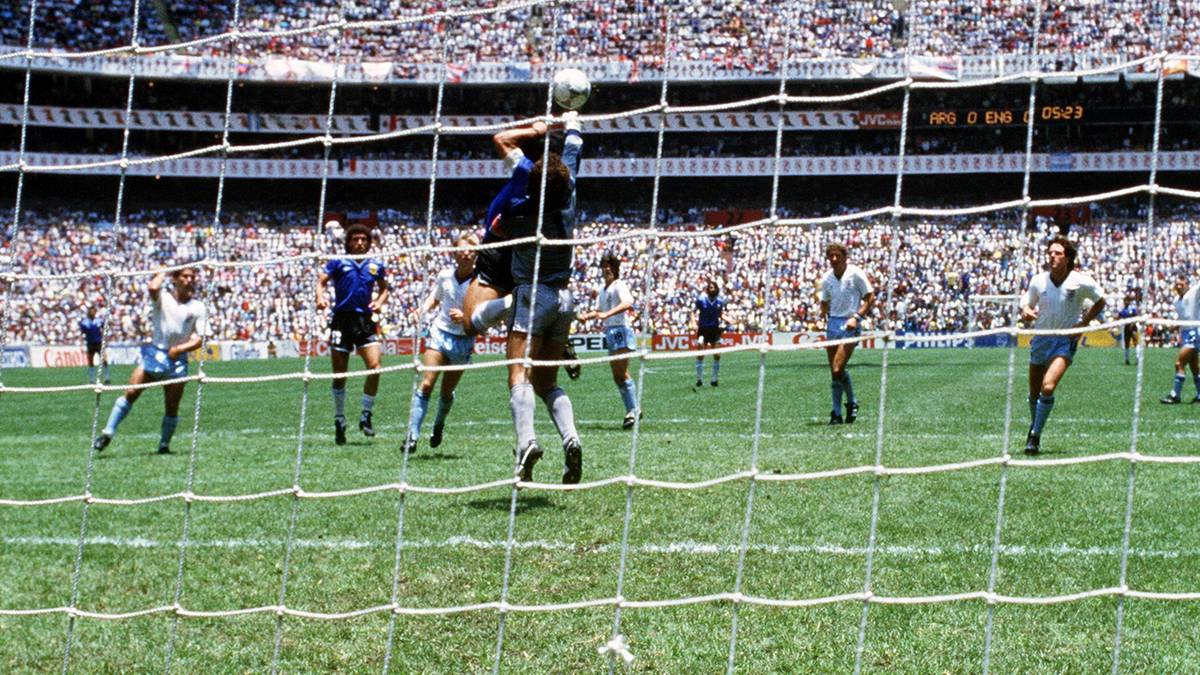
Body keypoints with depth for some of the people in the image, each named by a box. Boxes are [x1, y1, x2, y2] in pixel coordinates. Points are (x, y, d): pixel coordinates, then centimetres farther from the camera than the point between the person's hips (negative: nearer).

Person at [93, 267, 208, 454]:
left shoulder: (198, 308, 3)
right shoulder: (163, 299, 0)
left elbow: (199, 339, 0)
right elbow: (152, 288, -24)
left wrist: (180, 348, -17)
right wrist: (164, 272, -6)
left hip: (177, 359, 1)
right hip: (154, 353, -1)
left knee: (172, 407, 1)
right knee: (131, 393, -11)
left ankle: (164, 445, 16)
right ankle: (108, 433, -6)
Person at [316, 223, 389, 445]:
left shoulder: (376, 265, 10)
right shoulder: (339, 262, 2)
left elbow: (383, 288, 22)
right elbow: (321, 280, -6)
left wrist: (380, 301, 1)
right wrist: (321, 298, -26)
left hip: (365, 320, 2)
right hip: (341, 319, -2)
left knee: (374, 366, -14)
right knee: (340, 373, 2)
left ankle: (366, 415, 2)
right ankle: (339, 421, 16)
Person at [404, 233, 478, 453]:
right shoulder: (445, 276, -1)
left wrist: (465, 318, -27)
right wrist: (423, 311, -1)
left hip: (463, 340, -1)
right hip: (439, 333, 1)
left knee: (447, 392, 8)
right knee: (426, 384, -12)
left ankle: (439, 425, 36)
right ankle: (412, 435, -14)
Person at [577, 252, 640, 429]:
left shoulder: (619, 285, -9)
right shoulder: (603, 290, 18)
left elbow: (627, 303, -28)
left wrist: (607, 314, -40)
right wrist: (587, 316, 15)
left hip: (621, 331, -9)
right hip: (610, 333, 9)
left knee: (622, 373, -13)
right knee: (617, 376, 8)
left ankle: (633, 410, -9)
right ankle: (632, 410, 14)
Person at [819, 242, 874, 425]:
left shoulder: (856, 273, -6)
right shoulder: (827, 278, 9)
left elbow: (870, 298, -5)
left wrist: (856, 317, -16)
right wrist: (822, 317, 1)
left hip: (850, 324, -6)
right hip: (833, 322, 6)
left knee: (838, 370, -15)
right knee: (834, 371, 3)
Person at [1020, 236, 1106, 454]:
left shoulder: (1081, 282, -10)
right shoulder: (1038, 281, -3)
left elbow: (1100, 301, 6)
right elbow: (1026, 304, 11)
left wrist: (1083, 323, -6)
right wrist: (1026, 312, -14)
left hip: (1065, 341, -4)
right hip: (1041, 338, 4)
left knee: (1048, 387, -22)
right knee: (1034, 394, 8)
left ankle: (1035, 436, -12)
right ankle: (1035, 425, 35)